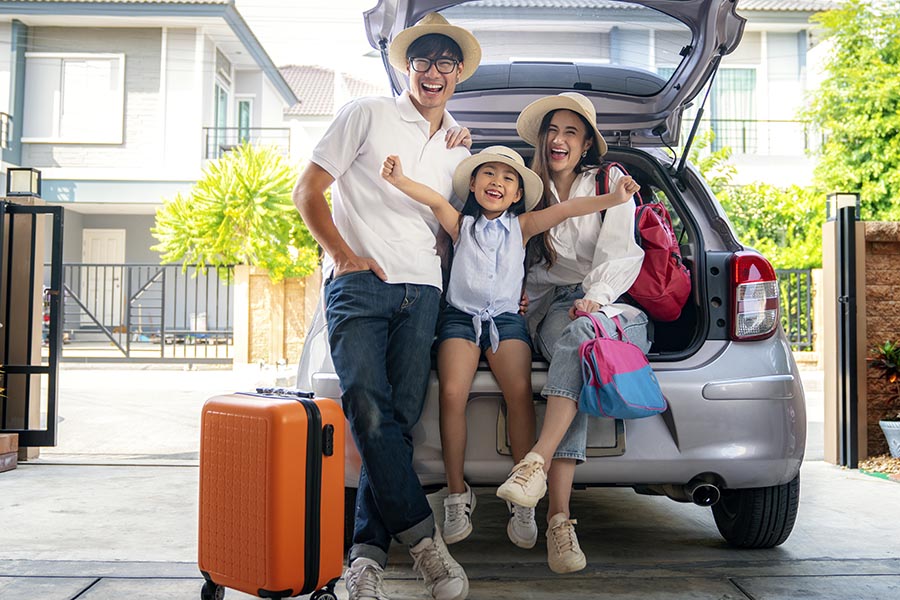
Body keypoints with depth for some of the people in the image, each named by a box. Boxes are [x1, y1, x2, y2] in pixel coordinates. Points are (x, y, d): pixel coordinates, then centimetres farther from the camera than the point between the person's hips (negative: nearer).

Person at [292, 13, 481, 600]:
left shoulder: (457, 149, 22)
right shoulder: (369, 114, 7)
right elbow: (308, 188, 4)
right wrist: (344, 255, -6)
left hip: (422, 291, 4)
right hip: (359, 282, -4)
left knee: (401, 419, -5)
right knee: (368, 409, -19)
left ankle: (368, 552, 1)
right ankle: (424, 538, -9)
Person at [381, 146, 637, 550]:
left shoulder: (521, 226, 9)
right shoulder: (461, 224, 8)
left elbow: (562, 211, -5)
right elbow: (437, 202, -12)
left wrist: (612, 199, -19)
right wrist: (400, 180, -31)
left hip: (506, 320, 0)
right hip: (461, 318, 0)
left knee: (520, 392, -24)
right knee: (452, 393, -23)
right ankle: (457, 495, -8)